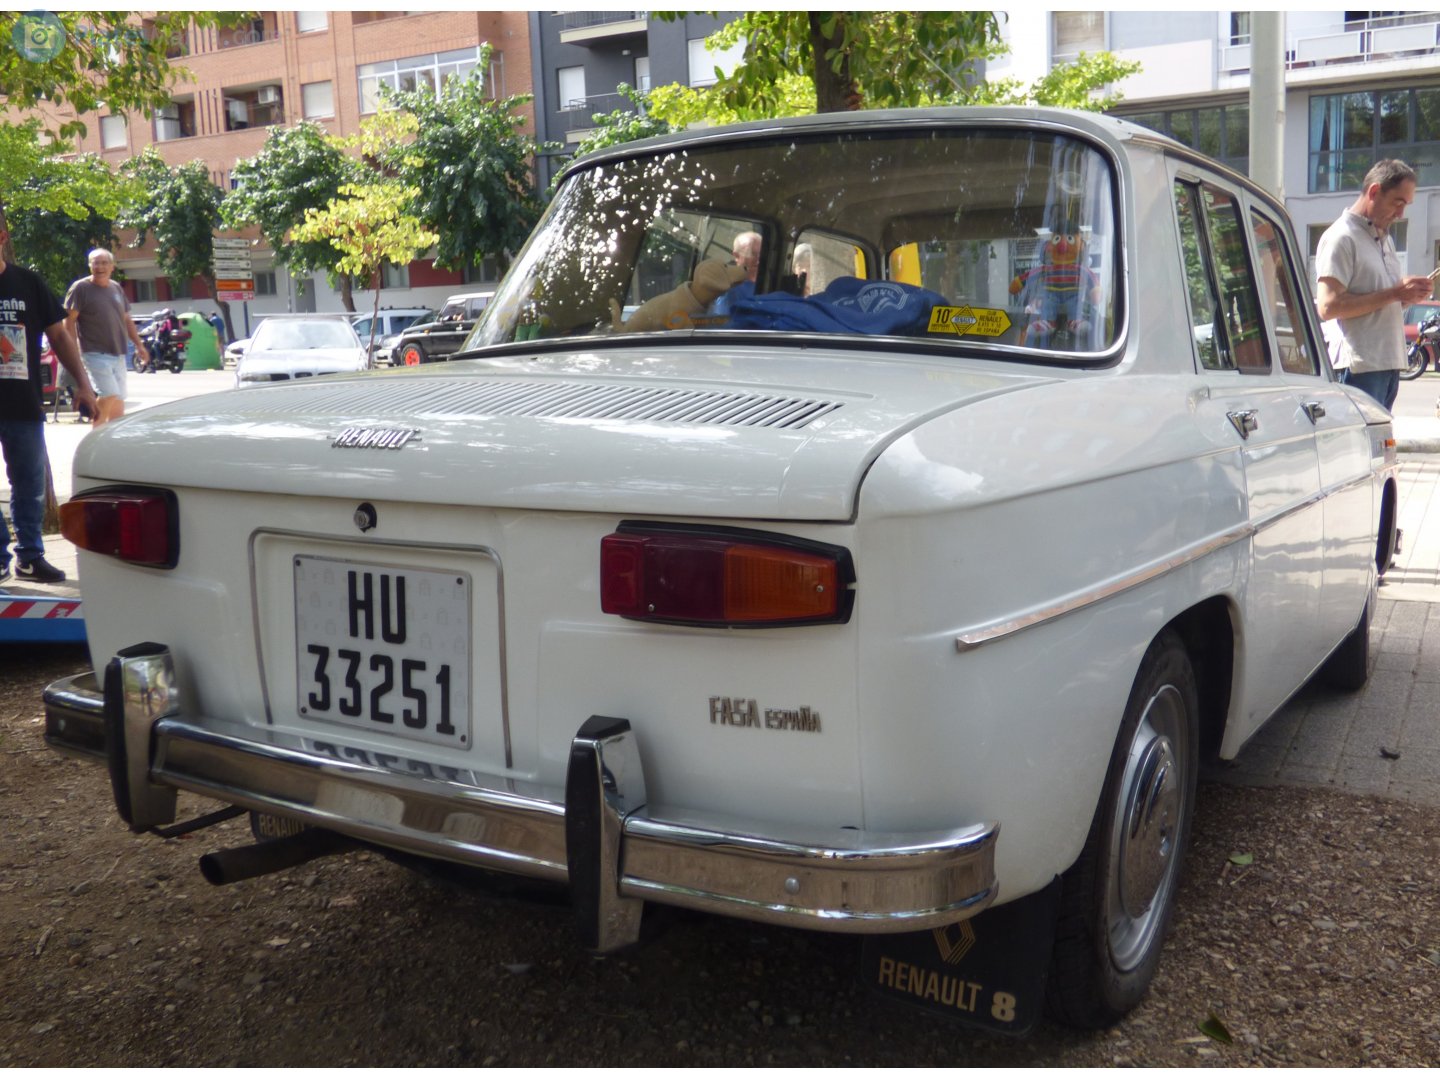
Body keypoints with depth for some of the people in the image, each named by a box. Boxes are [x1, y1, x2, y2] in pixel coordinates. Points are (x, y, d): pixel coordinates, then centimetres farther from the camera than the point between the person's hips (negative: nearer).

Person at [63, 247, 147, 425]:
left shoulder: (117, 289, 14)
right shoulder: (81, 288, -5)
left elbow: (127, 320, 22)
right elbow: (69, 320, -9)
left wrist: (139, 345, 15)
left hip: (118, 355, 7)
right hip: (96, 354, -7)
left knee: (118, 404, 9)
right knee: (109, 396, -19)